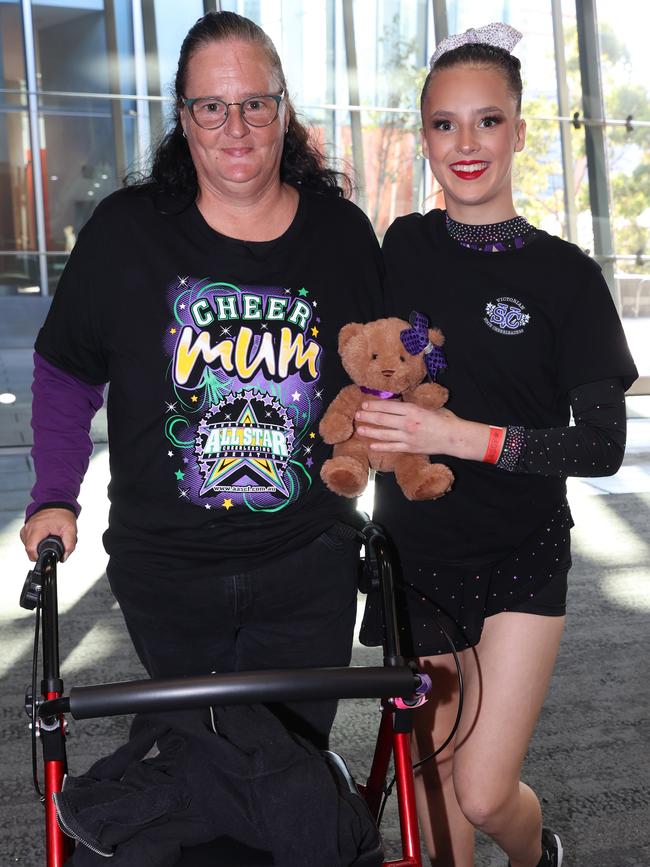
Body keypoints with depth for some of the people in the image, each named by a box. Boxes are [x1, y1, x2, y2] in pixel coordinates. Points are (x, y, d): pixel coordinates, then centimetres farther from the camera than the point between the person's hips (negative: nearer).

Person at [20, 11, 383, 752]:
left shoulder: (342, 232, -1)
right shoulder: (125, 230, -5)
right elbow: (64, 374, 6)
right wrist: (53, 497, 1)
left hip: (308, 570, 1)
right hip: (166, 572, 0)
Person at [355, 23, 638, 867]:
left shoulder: (564, 274, -7)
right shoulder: (401, 248, 3)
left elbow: (603, 443, -11)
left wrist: (461, 436, -22)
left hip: (521, 556, -2)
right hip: (413, 551, 3)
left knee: (483, 791, -6)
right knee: (429, 780, 10)